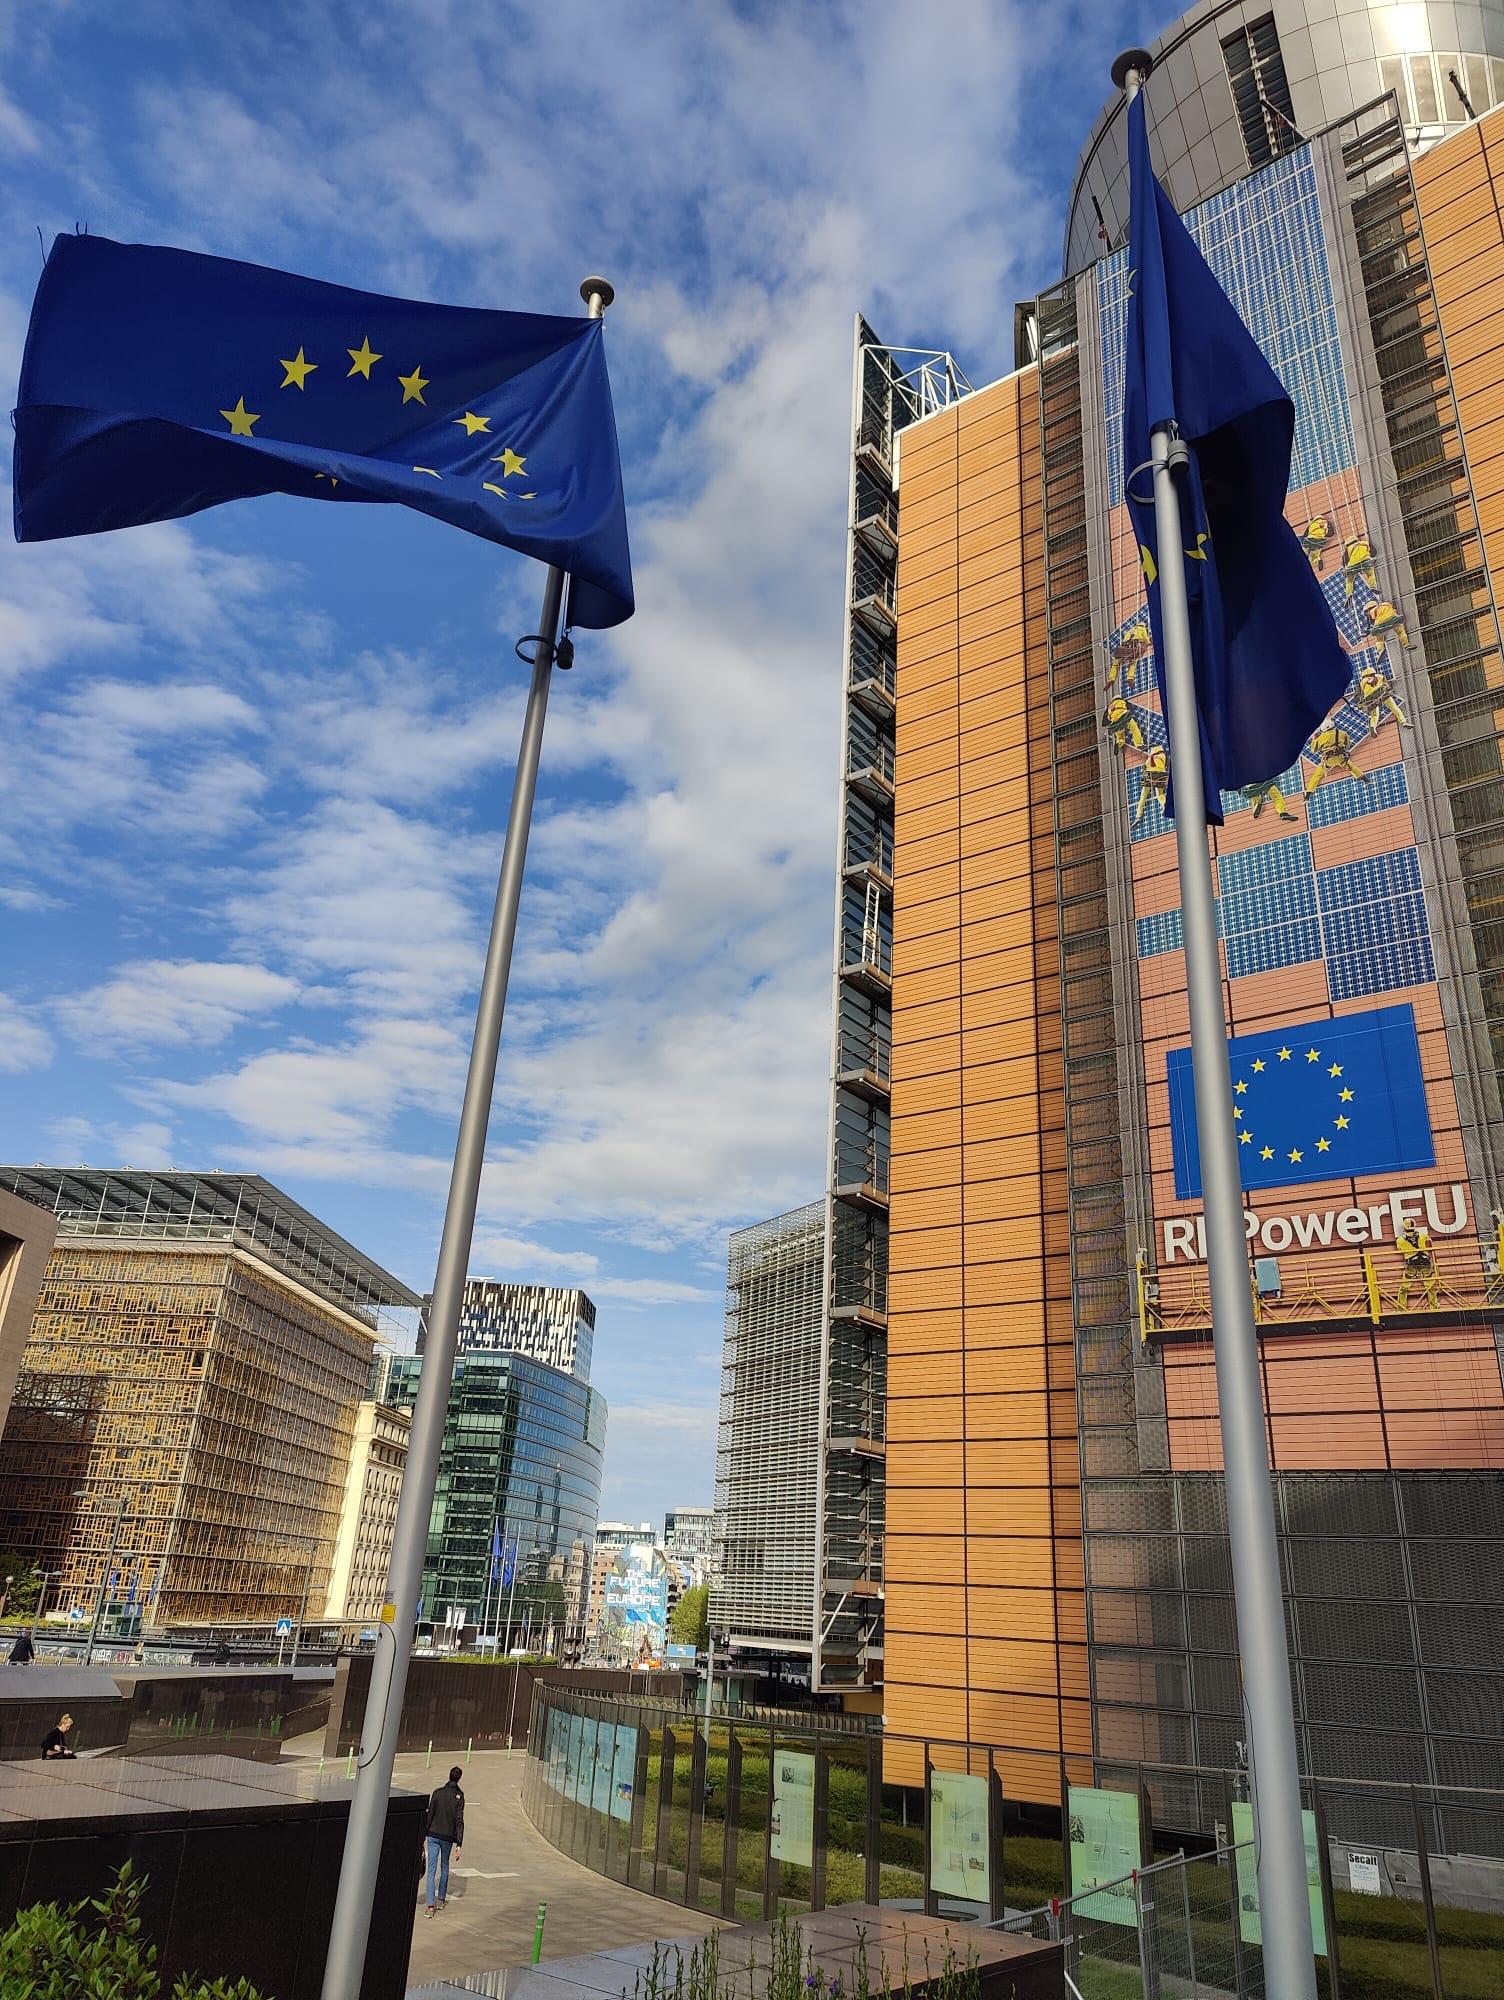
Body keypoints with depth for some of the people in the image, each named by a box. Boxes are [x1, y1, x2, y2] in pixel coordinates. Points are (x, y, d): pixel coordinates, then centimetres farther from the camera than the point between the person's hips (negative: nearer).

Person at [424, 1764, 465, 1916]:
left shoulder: (438, 1792, -4)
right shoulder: (459, 1796, -7)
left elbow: (429, 1815, -5)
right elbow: (459, 1821, -10)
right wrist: (459, 1844, -8)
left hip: (433, 1835, 0)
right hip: (448, 1837, 0)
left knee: (432, 1869, 1)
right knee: (444, 1866, 21)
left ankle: (431, 1905, -8)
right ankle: (441, 1899, 30)